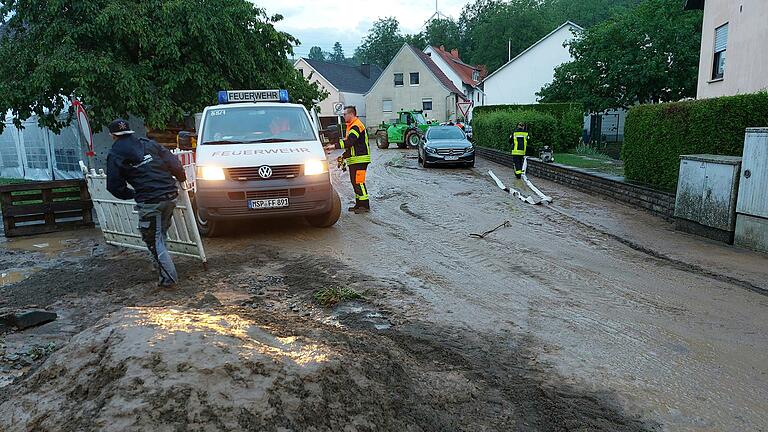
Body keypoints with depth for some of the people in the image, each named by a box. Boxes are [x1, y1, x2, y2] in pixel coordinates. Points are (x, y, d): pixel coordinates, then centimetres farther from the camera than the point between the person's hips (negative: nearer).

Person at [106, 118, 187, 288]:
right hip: (170, 196, 5)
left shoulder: (115, 155, 4)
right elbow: (174, 163, 9)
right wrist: (182, 179, 26)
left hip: (149, 202, -5)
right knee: (160, 235, 22)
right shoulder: (149, 144, 14)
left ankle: (168, 278, 6)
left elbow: (114, 186, 3)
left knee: (154, 240, 6)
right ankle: (161, 264, 29)